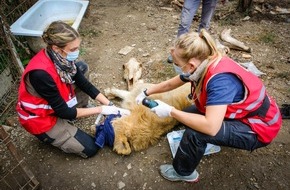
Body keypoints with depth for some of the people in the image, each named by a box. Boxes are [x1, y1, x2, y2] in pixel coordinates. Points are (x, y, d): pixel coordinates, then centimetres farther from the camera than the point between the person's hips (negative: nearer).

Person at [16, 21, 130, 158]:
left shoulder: (61, 57, -14)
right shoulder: (41, 73, -37)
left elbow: (84, 84, -5)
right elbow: (64, 111, -27)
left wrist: (110, 105, -11)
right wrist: (101, 110, -22)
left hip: (57, 103, 7)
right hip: (40, 118, -7)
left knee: (81, 67, -4)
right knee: (90, 148, -6)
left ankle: (78, 111, 6)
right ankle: (47, 135, 10)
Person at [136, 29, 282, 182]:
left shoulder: (220, 79, -36)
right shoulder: (203, 65, -10)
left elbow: (210, 127, -41)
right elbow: (170, 84, 6)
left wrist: (170, 111, -31)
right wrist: (146, 93, 12)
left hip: (259, 127, -8)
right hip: (240, 112, 8)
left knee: (195, 133, -25)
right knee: (188, 115, 1)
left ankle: (183, 172, 4)